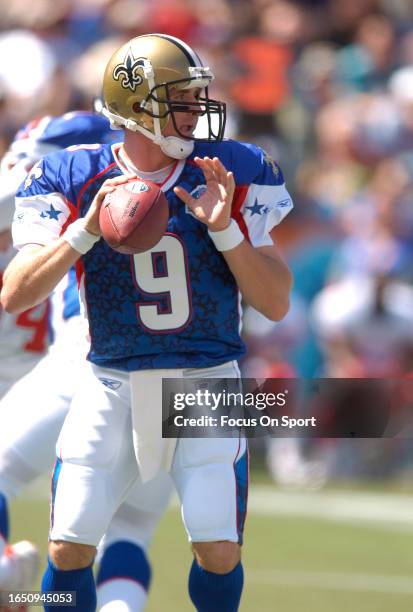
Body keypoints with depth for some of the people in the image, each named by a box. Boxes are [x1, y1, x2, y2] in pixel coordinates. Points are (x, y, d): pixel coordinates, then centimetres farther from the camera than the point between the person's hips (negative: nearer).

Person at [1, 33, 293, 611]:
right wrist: (87, 231, -24)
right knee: (69, 551, -4)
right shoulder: (73, 179, -5)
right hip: (113, 387, 0)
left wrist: (224, 228, -18)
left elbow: (276, 304, -4)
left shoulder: (234, 174, -3)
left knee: (219, 553, -9)